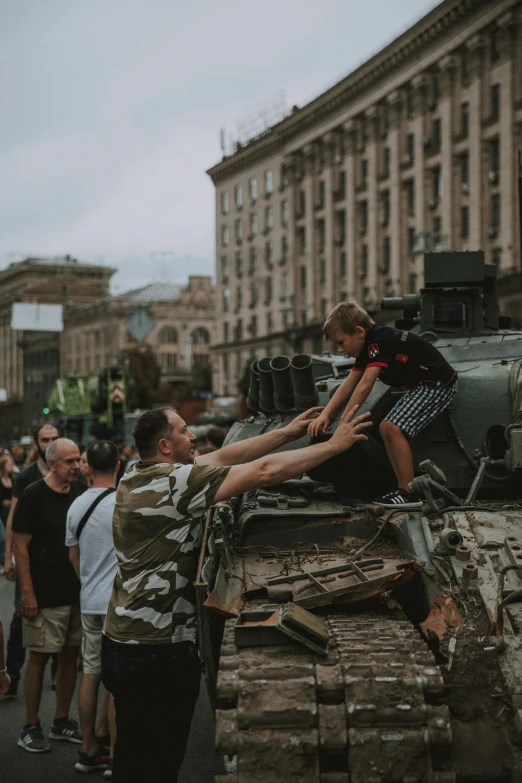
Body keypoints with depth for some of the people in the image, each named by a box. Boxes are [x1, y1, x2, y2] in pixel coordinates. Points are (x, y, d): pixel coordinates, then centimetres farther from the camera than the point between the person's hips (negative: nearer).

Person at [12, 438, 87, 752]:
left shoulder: (82, 492, 5)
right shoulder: (34, 496, -10)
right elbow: (21, 546, -10)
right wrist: (28, 592, -15)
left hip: (78, 591, 5)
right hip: (46, 594, -5)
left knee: (71, 654, 10)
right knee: (39, 656, 0)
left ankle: (62, 721, 23)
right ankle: (31, 727, 11)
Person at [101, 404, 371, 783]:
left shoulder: (135, 477, 8)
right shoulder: (177, 482, -19)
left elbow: (221, 457, 11)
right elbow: (265, 472, -20)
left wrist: (287, 433, 12)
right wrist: (334, 446, -9)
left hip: (123, 640, 9)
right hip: (160, 650, -9)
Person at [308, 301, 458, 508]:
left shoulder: (379, 342, -22)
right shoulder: (367, 347, 9)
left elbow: (365, 386, -27)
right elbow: (348, 385, 9)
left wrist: (343, 422, -24)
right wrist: (325, 414, -2)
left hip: (438, 384, -11)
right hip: (422, 386, 11)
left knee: (395, 428, -19)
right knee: (386, 427, 8)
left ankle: (410, 494, -16)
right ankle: (403, 488, 8)